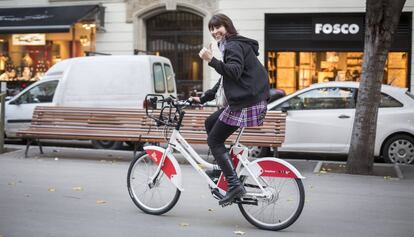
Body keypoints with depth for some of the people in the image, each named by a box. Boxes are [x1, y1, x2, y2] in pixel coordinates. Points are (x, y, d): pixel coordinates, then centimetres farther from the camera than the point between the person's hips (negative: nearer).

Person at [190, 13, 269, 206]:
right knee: (210, 122, 21)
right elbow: (225, 80, 27)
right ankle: (223, 168, 25)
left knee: (214, 140, -5)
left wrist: (211, 60, -33)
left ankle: (234, 186, -8)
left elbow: (234, 72, -26)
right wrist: (203, 98, 25)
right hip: (243, 100, 10)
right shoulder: (231, 46, 23)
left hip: (246, 103, -10)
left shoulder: (234, 46, -9)